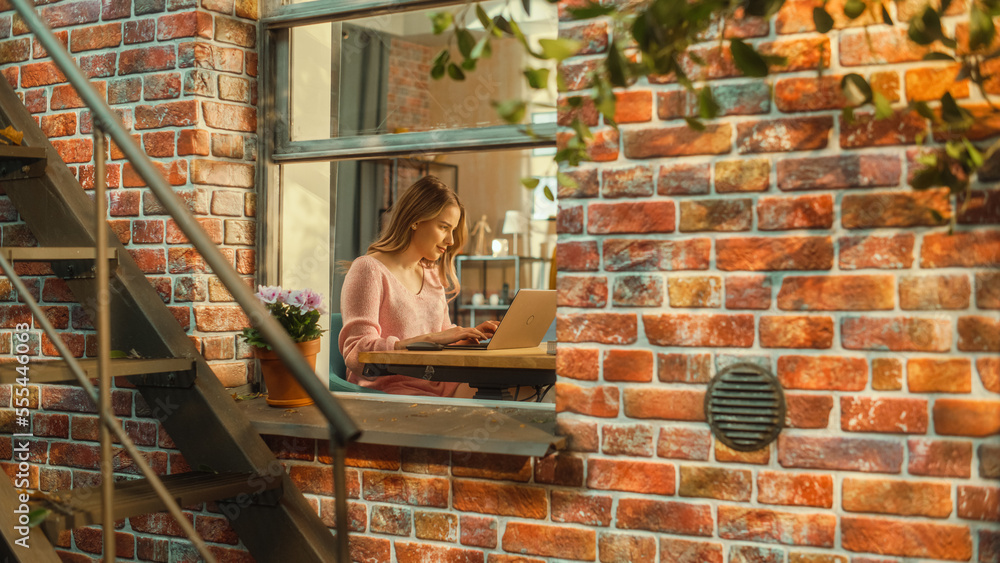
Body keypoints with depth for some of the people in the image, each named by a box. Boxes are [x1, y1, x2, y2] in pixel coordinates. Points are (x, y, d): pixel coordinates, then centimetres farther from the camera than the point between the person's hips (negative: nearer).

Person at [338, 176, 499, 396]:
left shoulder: (432, 274, 20)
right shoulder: (369, 269, -5)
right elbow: (355, 355, -15)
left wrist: (471, 333, 6)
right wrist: (430, 339, -21)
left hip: (437, 385, 7)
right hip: (388, 389, -7)